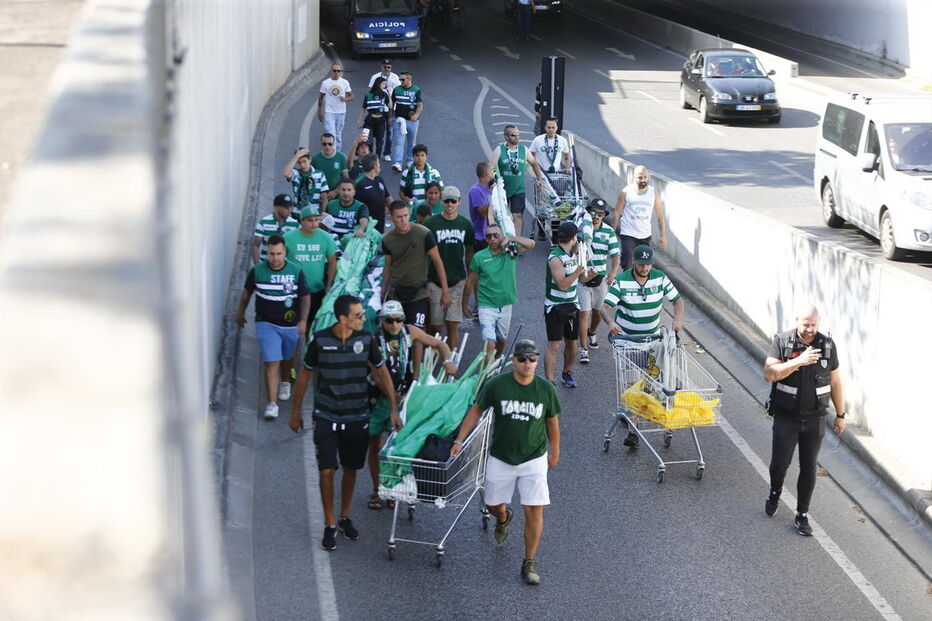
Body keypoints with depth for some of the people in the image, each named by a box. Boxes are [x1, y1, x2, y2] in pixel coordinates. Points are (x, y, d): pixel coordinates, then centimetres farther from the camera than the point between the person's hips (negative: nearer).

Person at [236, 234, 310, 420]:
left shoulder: (296, 271, -11)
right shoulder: (257, 271, -10)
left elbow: (305, 297, -5)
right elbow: (246, 292, 8)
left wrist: (303, 320, -17)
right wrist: (241, 313, 18)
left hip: (291, 325, 1)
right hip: (267, 324, -1)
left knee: (287, 358, 22)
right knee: (272, 363, -11)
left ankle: (285, 383, 52)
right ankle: (272, 403, -10)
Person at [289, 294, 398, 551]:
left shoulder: (366, 340, -8)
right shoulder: (320, 341, -12)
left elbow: (381, 371, 4)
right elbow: (305, 375, 1)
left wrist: (393, 407, -1)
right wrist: (295, 411, 7)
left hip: (357, 417, 2)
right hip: (326, 417, -2)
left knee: (350, 469, 14)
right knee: (327, 471, -4)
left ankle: (345, 518, 32)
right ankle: (329, 525, 10)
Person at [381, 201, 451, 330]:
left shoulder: (424, 234, -11)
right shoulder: (387, 239, 0)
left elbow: (437, 262, -7)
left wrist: (445, 291, -8)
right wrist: (382, 293, 14)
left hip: (418, 294, -4)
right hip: (394, 294, 4)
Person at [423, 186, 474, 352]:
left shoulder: (466, 224, 7)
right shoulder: (431, 223, -4)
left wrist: (468, 277, 15)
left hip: (457, 281, 2)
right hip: (435, 281, -2)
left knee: (453, 325, 0)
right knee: (436, 325, 0)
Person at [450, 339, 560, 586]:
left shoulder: (546, 389, -9)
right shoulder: (497, 385, -13)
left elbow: (552, 422, 5)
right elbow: (476, 410, -1)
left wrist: (555, 452, 14)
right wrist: (460, 440, -3)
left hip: (534, 459, -1)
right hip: (500, 458, 1)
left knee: (534, 511, -7)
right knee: (493, 504, 15)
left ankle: (529, 563, 5)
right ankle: (504, 518, 54)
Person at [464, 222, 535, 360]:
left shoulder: (510, 252, -5)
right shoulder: (479, 257, -9)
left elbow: (531, 244, -18)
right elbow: (471, 282, 1)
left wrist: (510, 239, -26)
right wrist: (465, 304, 7)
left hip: (505, 306, 3)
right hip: (487, 306, -3)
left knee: (501, 341, 21)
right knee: (490, 345, -16)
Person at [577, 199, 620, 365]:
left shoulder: (609, 231, -2)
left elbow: (615, 254, -4)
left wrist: (613, 273, -20)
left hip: (601, 277, 3)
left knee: (598, 310, 18)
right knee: (584, 313, -7)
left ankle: (592, 333, 48)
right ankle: (584, 349, -5)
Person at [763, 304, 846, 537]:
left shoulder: (827, 345, -3)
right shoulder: (782, 342, -10)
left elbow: (835, 382, 5)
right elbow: (769, 373, -21)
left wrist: (840, 415, 9)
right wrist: (798, 362, -30)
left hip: (815, 419, 2)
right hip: (786, 417, -2)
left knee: (809, 468, 5)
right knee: (780, 463, 4)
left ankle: (802, 515, 18)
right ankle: (775, 493, 37)